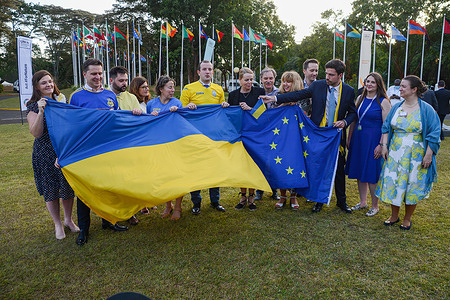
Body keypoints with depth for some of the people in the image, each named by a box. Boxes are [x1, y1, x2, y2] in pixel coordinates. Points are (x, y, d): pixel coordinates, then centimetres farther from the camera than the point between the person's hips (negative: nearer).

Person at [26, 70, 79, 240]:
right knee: (50, 189, 7)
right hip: (45, 154, -3)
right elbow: (36, 133, -15)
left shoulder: (61, 100, 7)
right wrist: (41, 112, -25)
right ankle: (57, 224, 25)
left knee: (68, 187, 9)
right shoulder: (33, 107, -3)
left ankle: (68, 219, 29)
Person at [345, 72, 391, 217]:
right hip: (358, 138, 6)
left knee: (371, 174, -1)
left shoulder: (383, 102, -7)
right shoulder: (360, 98, 9)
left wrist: (381, 145, -17)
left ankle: (375, 206, 17)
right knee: (359, 172, 12)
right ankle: (363, 202, 27)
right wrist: (349, 138, 11)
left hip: (373, 140, -5)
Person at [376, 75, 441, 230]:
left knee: (412, 185, 5)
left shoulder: (426, 109, -7)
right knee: (393, 183, 6)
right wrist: (384, 145, 1)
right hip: (394, 153, 4)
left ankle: (407, 218, 23)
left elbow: (434, 134, -7)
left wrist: (428, 155, -11)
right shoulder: (396, 107, 5)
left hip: (415, 155, -3)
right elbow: (386, 127, 10)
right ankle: (394, 216, 24)